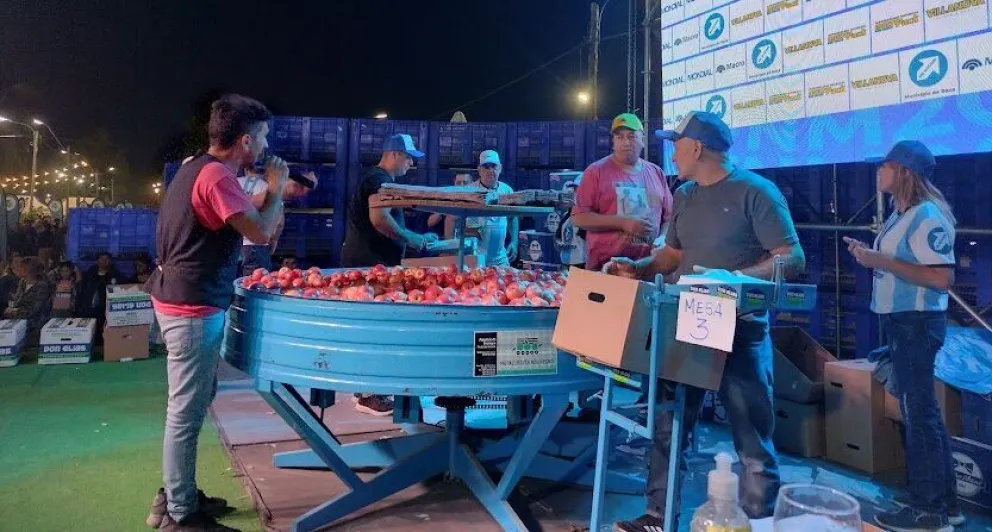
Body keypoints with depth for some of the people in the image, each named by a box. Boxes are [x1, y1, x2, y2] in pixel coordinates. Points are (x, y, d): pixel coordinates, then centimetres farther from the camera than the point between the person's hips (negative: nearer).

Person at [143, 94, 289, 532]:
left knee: (193, 403, 20)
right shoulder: (215, 175, -18)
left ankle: (178, 496, 32)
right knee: (186, 412, -1)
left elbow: (239, 222, 23)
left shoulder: (199, 168, 14)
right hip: (193, 307, -11)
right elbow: (260, 231, -22)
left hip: (184, 300, 11)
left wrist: (272, 193, 14)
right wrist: (276, 188, -7)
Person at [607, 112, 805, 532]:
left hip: (740, 331, -7)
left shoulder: (755, 191, -9)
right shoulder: (684, 196, 12)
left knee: (752, 438, 3)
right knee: (668, 425, 11)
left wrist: (736, 279, -26)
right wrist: (639, 269, 2)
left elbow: (793, 258, -13)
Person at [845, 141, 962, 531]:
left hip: (917, 322, -10)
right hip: (902, 321, 10)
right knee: (922, 410, 17)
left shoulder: (927, 216, -19)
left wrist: (882, 261, -25)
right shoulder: (902, 213, 10)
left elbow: (943, 278, -26)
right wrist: (871, 255, 5)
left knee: (918, 411, -1)